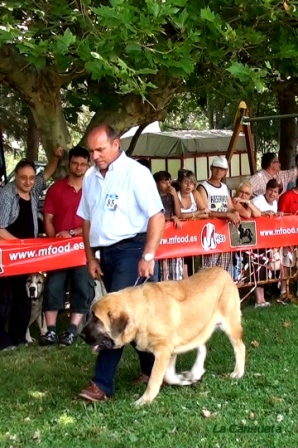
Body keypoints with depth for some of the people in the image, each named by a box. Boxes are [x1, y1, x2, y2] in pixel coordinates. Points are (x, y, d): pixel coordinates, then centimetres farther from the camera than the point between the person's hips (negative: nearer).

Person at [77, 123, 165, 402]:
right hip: (105, 253, 7)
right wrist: (90, 257, 11)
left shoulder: (135, 173, -11)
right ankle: (152, 368, 28)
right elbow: (86, 220, 15)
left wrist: (148, 256, -18)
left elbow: (157, 216, -14)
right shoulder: (90, 177, 8)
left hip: (131, 249, -7)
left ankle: (102, 384, -7)